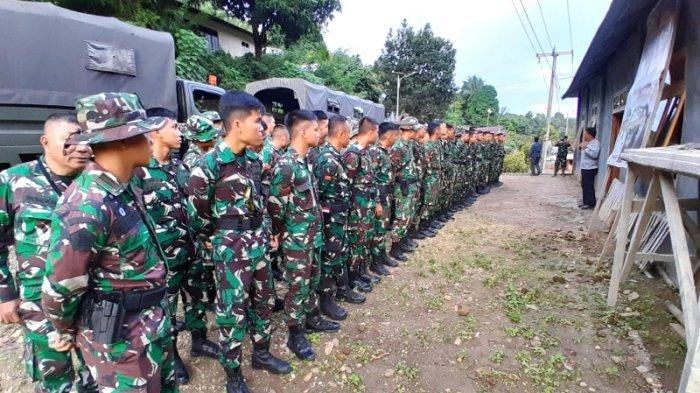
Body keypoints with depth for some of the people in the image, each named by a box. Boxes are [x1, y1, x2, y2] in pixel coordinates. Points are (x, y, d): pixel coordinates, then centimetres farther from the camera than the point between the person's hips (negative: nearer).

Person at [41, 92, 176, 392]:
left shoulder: (126, 190, 0)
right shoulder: (86, 207, -28)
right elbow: (59, 289, -20)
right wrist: (67, 333, 0)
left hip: (154, 319, 8)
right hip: (120, 336, -8)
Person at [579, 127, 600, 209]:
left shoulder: (595, 143, -13)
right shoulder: (587, 142, 17)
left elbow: (594, 154, -28)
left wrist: (585, 148, -22)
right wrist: (581, 147, 10)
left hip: (590, 169, -10)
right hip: (584, 168, 10)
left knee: (589, 186, -8)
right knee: (584, 186, 14)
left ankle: (591, 204, -2)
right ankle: (586, 202, 23)